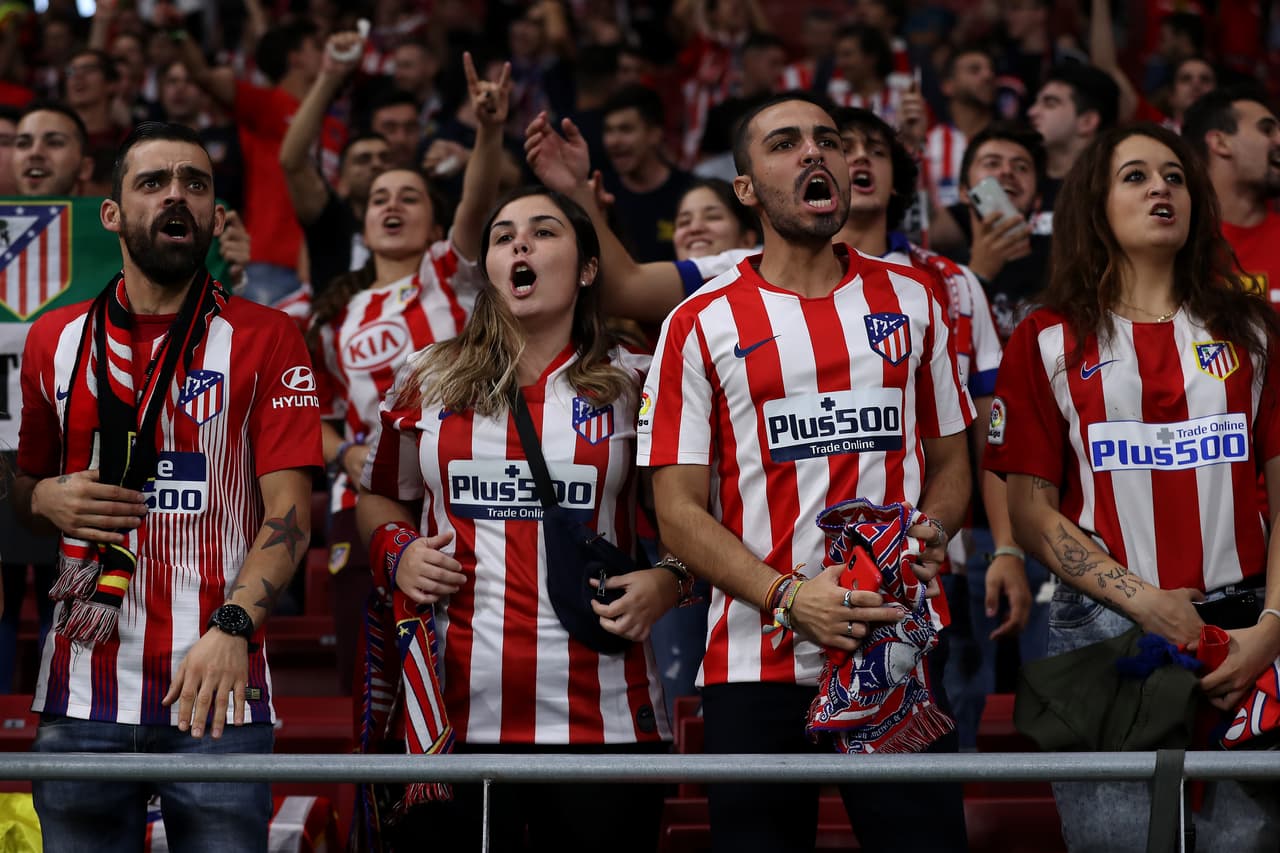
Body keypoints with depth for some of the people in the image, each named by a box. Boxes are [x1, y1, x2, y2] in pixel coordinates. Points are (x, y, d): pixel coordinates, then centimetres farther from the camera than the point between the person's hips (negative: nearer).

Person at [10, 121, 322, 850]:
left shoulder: (265, 340, 2)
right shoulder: (57, 340, 12)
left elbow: (288, 509, -5)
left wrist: (233, 628, -21)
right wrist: (47, 500, -1)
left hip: (217, 689, -3)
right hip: (82, 691, 3)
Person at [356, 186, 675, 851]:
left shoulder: (635, 386, 6)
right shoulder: (430, 382, 12)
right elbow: (379, 497, 24)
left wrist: (665, 584, -8)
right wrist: (397, 552, 3)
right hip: (452, 712, 2)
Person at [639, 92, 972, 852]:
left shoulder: (911, 300, 12)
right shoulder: (702, 325, 3)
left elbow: (949, 457, 18)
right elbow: (679, 510, -1)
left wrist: (929, 533, -5)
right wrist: (788, 598, -15)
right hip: (756, 667, -2)